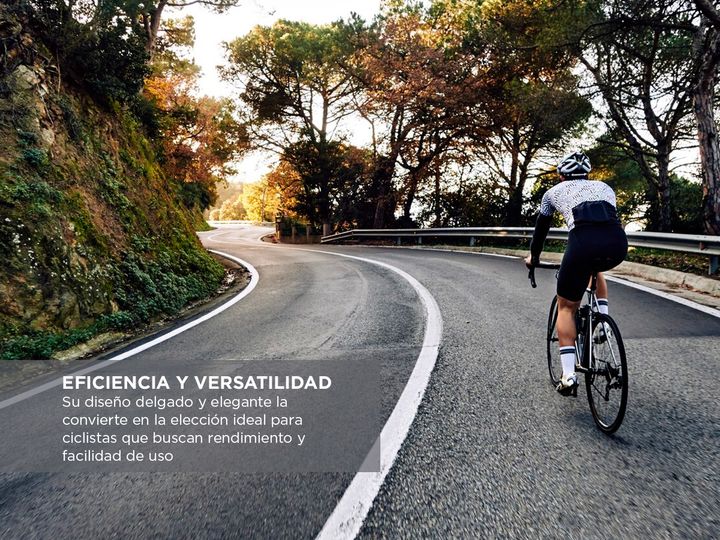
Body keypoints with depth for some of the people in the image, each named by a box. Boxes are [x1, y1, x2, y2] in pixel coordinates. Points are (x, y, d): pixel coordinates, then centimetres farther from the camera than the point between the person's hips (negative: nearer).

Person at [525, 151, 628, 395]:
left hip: (583, 242, -3)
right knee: (596, 267, 41)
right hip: (618, 244, 3)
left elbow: (541, 228, 36)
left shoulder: (554, 191, 27)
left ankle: (568, 374, 6)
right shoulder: (605, 187, 34)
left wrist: (533, 257, 53)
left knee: (566, 308, 15)